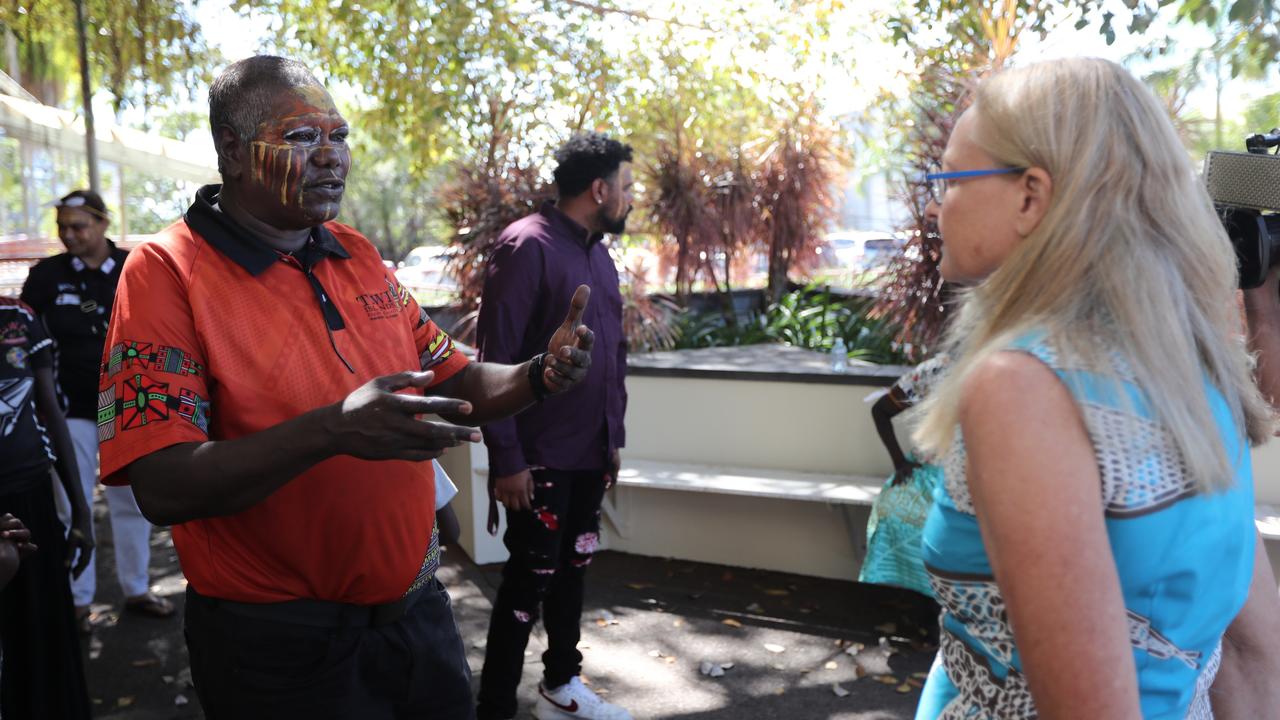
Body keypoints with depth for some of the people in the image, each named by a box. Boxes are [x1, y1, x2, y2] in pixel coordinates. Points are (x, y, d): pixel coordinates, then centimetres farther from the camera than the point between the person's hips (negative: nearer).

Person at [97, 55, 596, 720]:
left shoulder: (359, 255, 4)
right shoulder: (165, 273, -14)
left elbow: (455, 382, 8)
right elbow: (164, 489, -22)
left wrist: (539, 375, -12)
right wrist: (332, 429, -35)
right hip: (280, 643, -5)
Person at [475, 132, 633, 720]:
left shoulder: (599, 255, 11)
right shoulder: (527, 247, -15)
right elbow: (495, 360, -18)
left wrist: (614, 437, 17)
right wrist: (507, 458, -19)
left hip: (590, 454, 8)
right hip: (540, 458, -8)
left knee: (572, 569, 18)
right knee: (529, 581, 1)